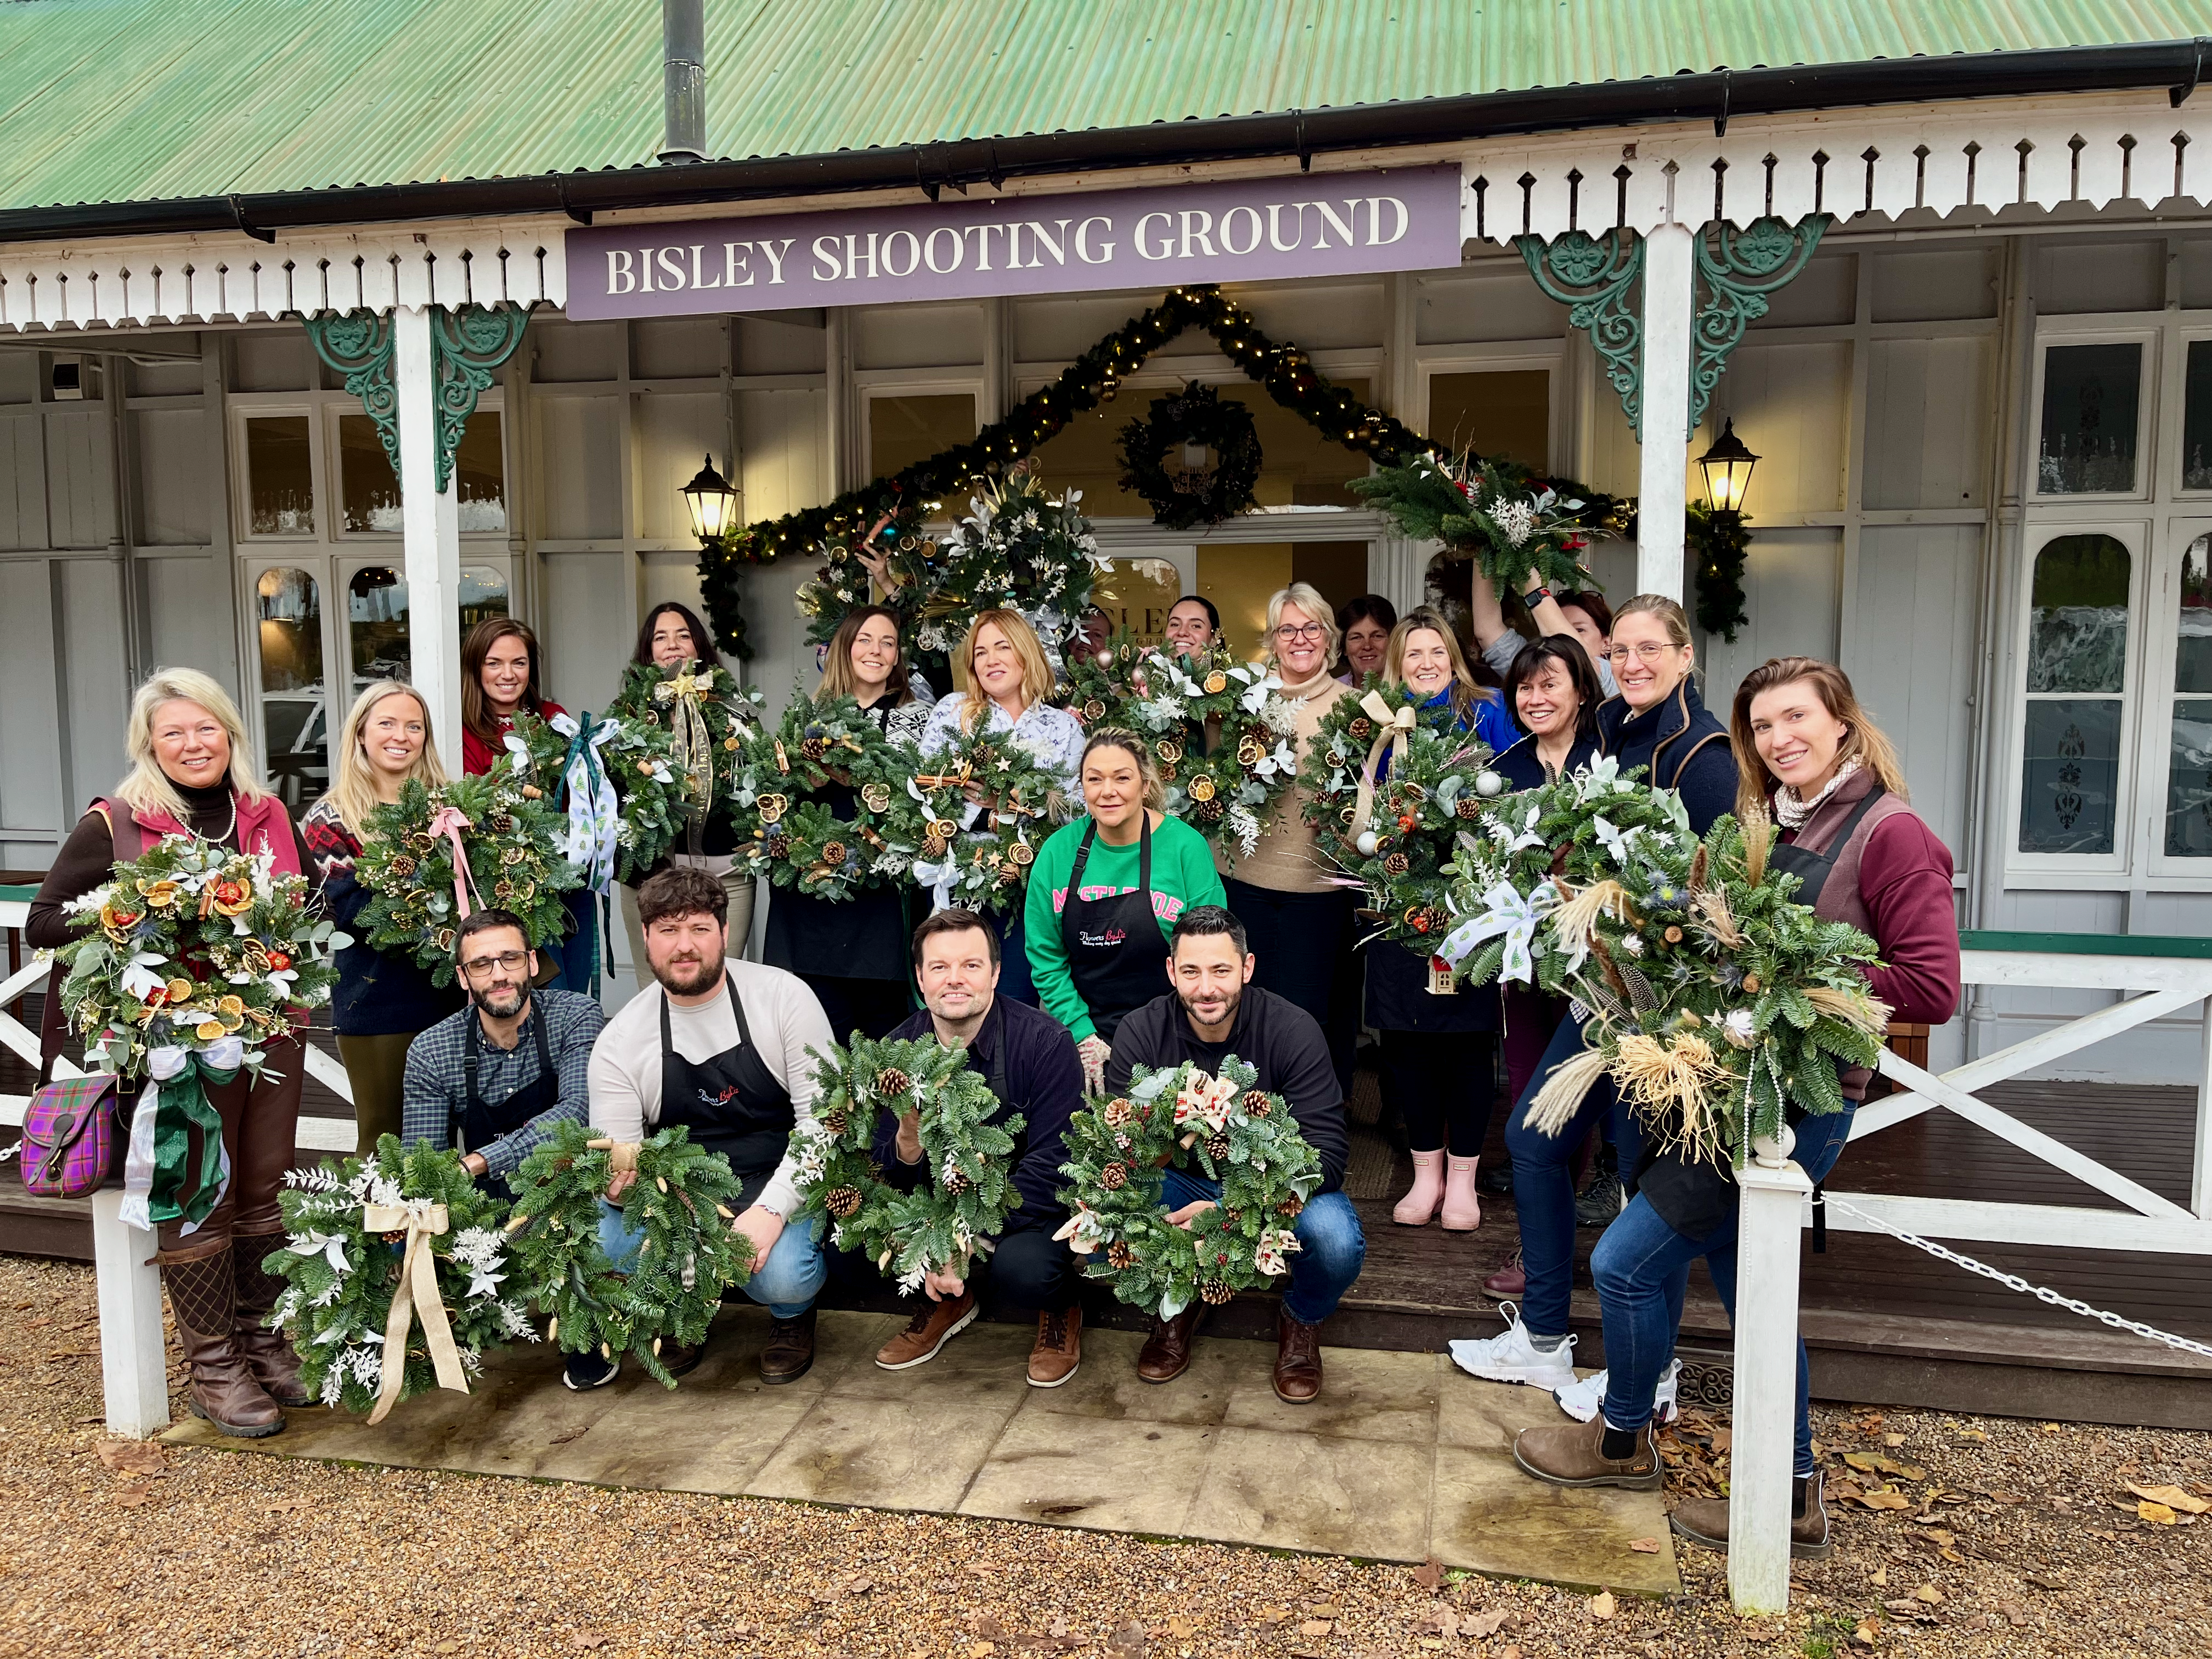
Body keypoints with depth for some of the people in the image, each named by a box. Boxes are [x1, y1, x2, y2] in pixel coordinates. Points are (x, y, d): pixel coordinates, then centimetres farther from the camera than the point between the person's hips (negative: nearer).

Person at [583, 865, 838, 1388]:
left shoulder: (783, 996, -10)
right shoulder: (620, 1040, -4)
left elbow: (823, 1115, -12)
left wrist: (772, 1208, -24)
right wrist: (620, 1179, -31)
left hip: (779, 1183, -2)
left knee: (782, 1277, -32)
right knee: (595, 1239, -26)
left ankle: (792, 1314, 10)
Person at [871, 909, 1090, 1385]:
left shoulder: (1044, 1042, -19)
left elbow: (1053, 1163, -21)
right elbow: (890, 1175, -5)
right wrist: (910, 1134, -30)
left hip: (1029, 1205, -4)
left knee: (1021, 1269, -34)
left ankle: (1062, 1306, 5)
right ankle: (948, 1299, 9)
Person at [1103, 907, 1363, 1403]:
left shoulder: (1293, 1030, -19)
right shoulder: (1140, 1033, -13)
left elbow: (1327, 1151, -24)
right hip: (1179, 1184, 2)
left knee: (1337, 1243, -33)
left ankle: (1302, 1320, 6)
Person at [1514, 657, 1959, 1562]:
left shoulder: (1890, 834, -11)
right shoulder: (1761, 826, 11)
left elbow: (1931, 988, -16)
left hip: (1798, 1103, -8)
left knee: (1625, 1261, -2)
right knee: (1743, 1284, 16)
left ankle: (1622, 1437, 24)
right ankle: (1792, 1497, 31)